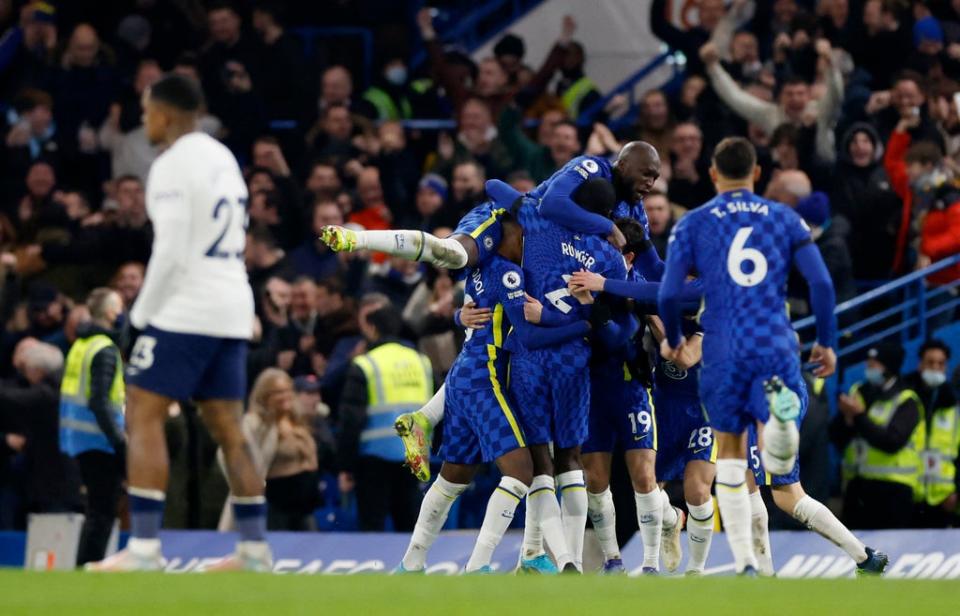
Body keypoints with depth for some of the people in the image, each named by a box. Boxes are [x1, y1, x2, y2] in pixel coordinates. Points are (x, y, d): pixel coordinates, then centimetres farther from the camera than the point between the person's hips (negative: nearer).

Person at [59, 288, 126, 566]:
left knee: (97, 510, 17)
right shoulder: (105, 349, -14)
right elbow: (99, 402, -21)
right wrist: (119, 441, -22)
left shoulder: (81, 344, 14)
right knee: (103, 512, -5)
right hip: (98, 438, -9)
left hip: (77, 436, 9)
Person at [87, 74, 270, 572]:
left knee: (143, 418, -7)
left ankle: (144, 546, -15)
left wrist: (142, 312, -6)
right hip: (232, 308, 9)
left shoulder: (172, 166, -11)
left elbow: (171, 251, -17)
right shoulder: (223, 159, 16)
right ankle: (255, 547, 8)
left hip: (185, 308, -9)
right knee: (227, 427, 11)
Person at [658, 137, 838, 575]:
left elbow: (668, 295, -2)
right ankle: (781, 408, -36)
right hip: (777, 348, 0)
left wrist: (671, 340, 17)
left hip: (724, 350, 0)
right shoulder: (785, 219, 8)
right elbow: (821, 283, 0)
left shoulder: (693, 224, 4)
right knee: (780, 465, 1)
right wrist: (825, 341, 12)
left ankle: (744, 558, 8)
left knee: (730, 452, 14)